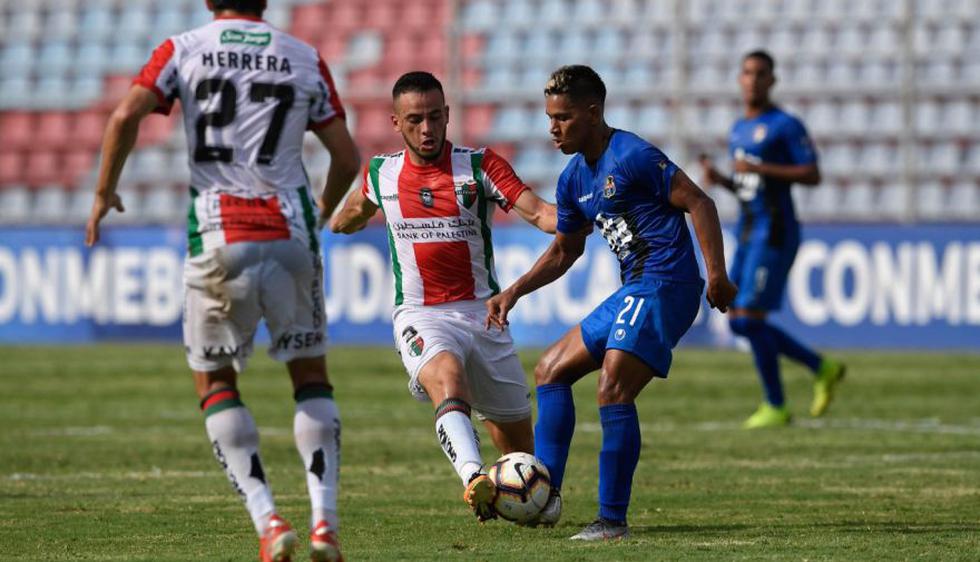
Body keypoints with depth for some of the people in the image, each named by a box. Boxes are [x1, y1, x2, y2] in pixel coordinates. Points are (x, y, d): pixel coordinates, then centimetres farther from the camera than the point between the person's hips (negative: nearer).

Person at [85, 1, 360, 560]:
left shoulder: (183, 50, 4)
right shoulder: (305, 58, 8)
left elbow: (126, 116, -10)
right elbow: (347, 157, 8)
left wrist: (105, 191, 4)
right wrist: (323, 211, 27)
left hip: (218, 239, -1)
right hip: (291, 235, 1)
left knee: (215, 381, 13)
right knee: (311, 373, 17)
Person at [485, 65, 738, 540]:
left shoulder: (632, 156, -13)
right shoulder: (574, 179, 14)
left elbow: (698, 203, -14)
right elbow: (564, 251, 26)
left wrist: (716, 274, -20)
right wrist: (513, 293, 17)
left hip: (665, 285, -10)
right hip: (634, 289, 10)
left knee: (612, 391, -19)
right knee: (551, 369, 14)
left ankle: (613, 519, -16)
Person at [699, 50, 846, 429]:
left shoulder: (785, 125, -8)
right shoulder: (739, 129, 17)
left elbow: (812, 175, -13)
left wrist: (761, 169, -20)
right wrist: (718, 179, 5)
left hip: (774, 233, -9)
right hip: (748, 233, 9)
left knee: (750, 319, -11)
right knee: (739, 323, 7)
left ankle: (775, 408, 1)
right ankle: (823, 369, 18)